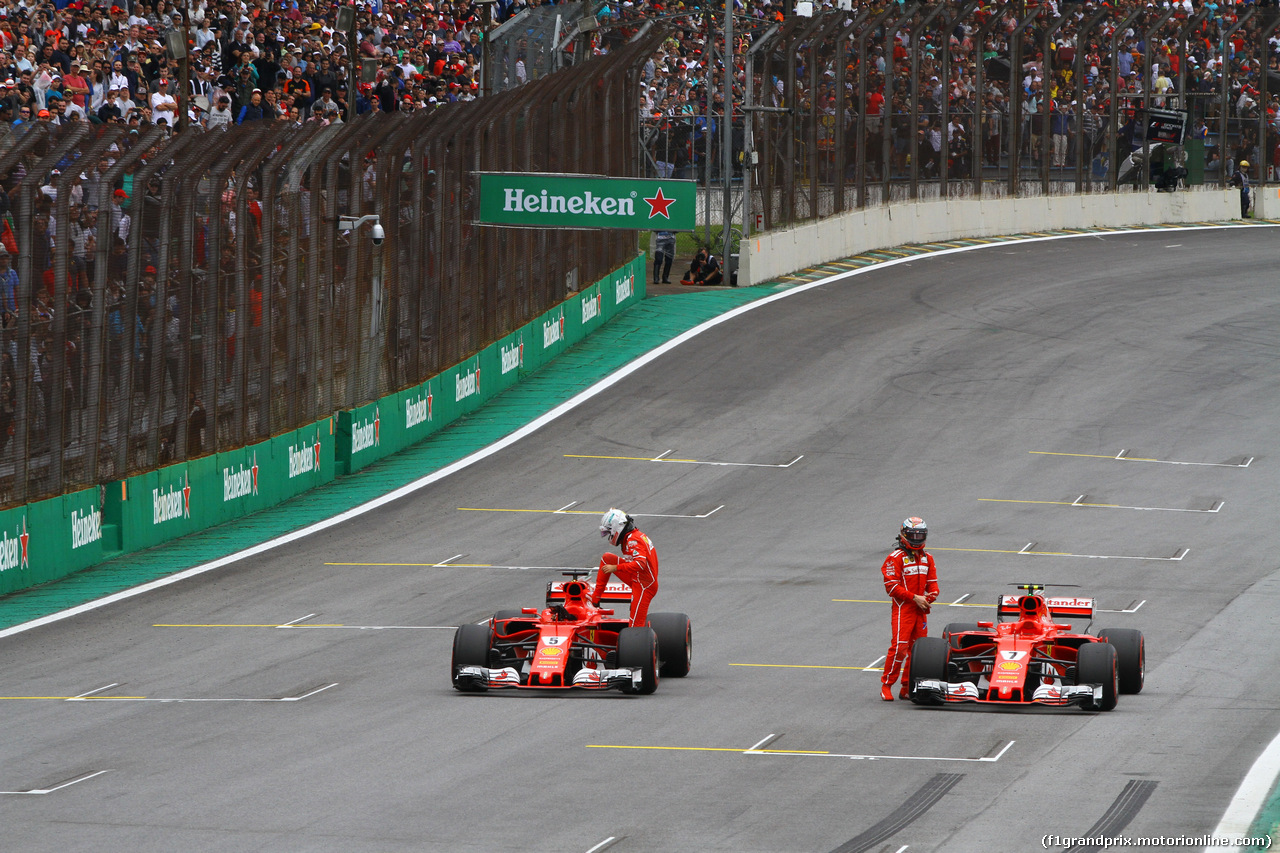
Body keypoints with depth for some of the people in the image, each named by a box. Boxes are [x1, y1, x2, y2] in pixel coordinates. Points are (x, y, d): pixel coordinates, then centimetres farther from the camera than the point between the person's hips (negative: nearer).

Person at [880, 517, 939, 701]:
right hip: (902, 608, -6)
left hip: (921, 609, 6)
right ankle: (886, 685, -4)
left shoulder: (927, 558, 13)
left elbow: (932, 582, 18)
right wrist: (914, 598, -17)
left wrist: (932, 594, -6)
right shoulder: (896, 558, -7)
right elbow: (891, 586, -12)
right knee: (899, 647, -13)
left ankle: (907, 688, 13)